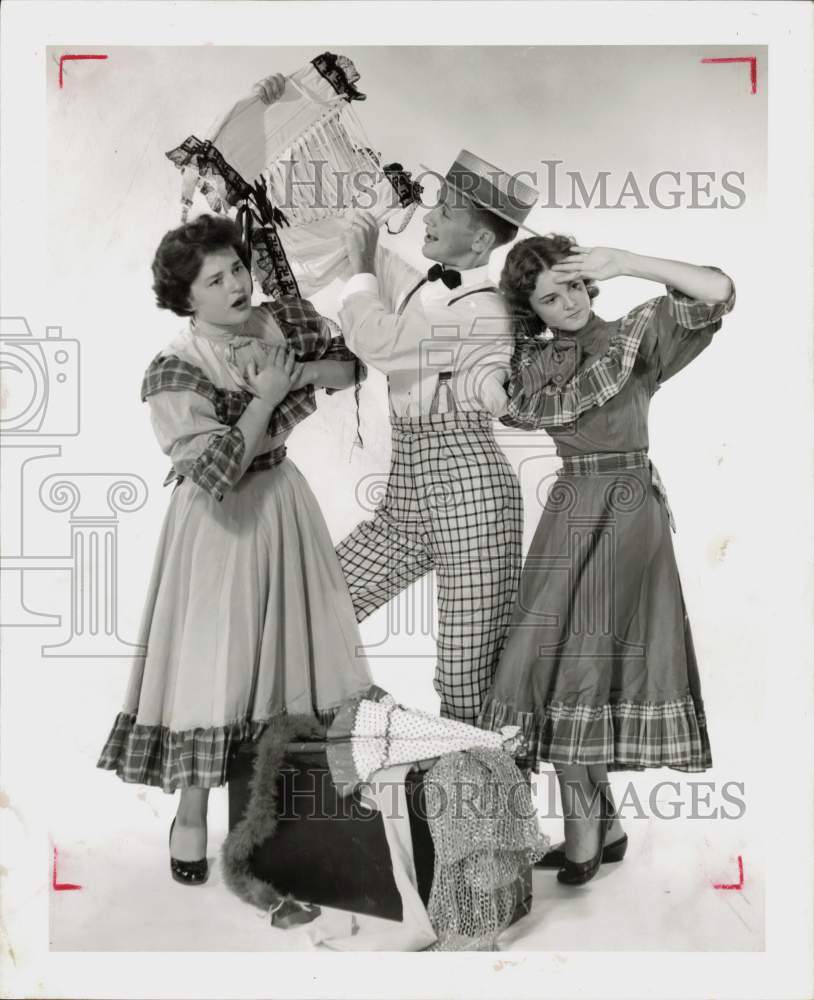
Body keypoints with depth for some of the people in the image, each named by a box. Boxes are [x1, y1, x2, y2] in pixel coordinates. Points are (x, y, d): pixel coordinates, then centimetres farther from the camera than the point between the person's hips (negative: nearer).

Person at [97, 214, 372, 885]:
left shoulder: (287, 319, -7)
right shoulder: (176, 371, -22)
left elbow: (351, 368, 4)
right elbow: (218, 473, -28)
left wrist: (297, 371, -14)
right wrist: (266, 394, -26)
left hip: (283, 499, 6)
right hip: (220, 522, -5)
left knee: (294, 635, 16)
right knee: (209, 655, -1)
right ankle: (191, 810, 18)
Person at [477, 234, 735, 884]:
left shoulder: (638, 333, 1)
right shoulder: (533, 361, 11)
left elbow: (719, 293, -10)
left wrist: (623, 263, -15)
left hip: (630, 509, -4)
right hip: (570, 512, 4)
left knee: (587, 658, -9)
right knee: (561, 655, -1)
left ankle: (586, 826, 7)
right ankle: (602, 825, 13)